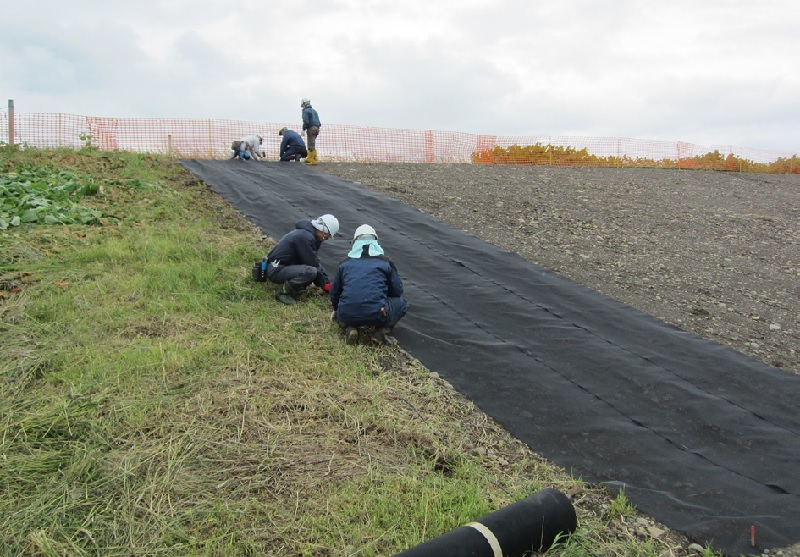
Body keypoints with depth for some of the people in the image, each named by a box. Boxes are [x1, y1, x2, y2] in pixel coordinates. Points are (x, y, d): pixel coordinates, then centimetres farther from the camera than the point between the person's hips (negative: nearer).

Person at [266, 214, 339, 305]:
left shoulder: (308, 233, 10)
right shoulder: (305, 237, -21)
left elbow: (315, 261, 15)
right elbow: (312, 264, -18)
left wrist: (327, 281, 10)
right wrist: (325, 285, -7)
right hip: (276, 270, -10)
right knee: (310, 271, -31)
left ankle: (290, 285, 4)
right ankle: (284, 291, -13)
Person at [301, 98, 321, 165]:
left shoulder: (305, 111, -6)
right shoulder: (314, 110, 21)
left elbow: (306, 122, -17)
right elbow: (318, 121, 19)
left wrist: (303, 130, -12)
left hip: (311, 128, -9)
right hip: (316, 128, 9)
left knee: (311, 146, -9)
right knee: (311, 145, 16)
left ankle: (313, 160, -12)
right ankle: (309, 159, 21)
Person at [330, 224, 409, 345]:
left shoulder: (345, 263, 17)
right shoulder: (386, 262, 10)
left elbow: (334, 292, 23)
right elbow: (397, 291, 13)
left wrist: (336, 310, 44)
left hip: (347, 316, 3)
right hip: (377, 315, -3)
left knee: (339, 312, 38)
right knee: (401, 303, 24)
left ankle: (349, 328, 5)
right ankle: (382, 331, 2)